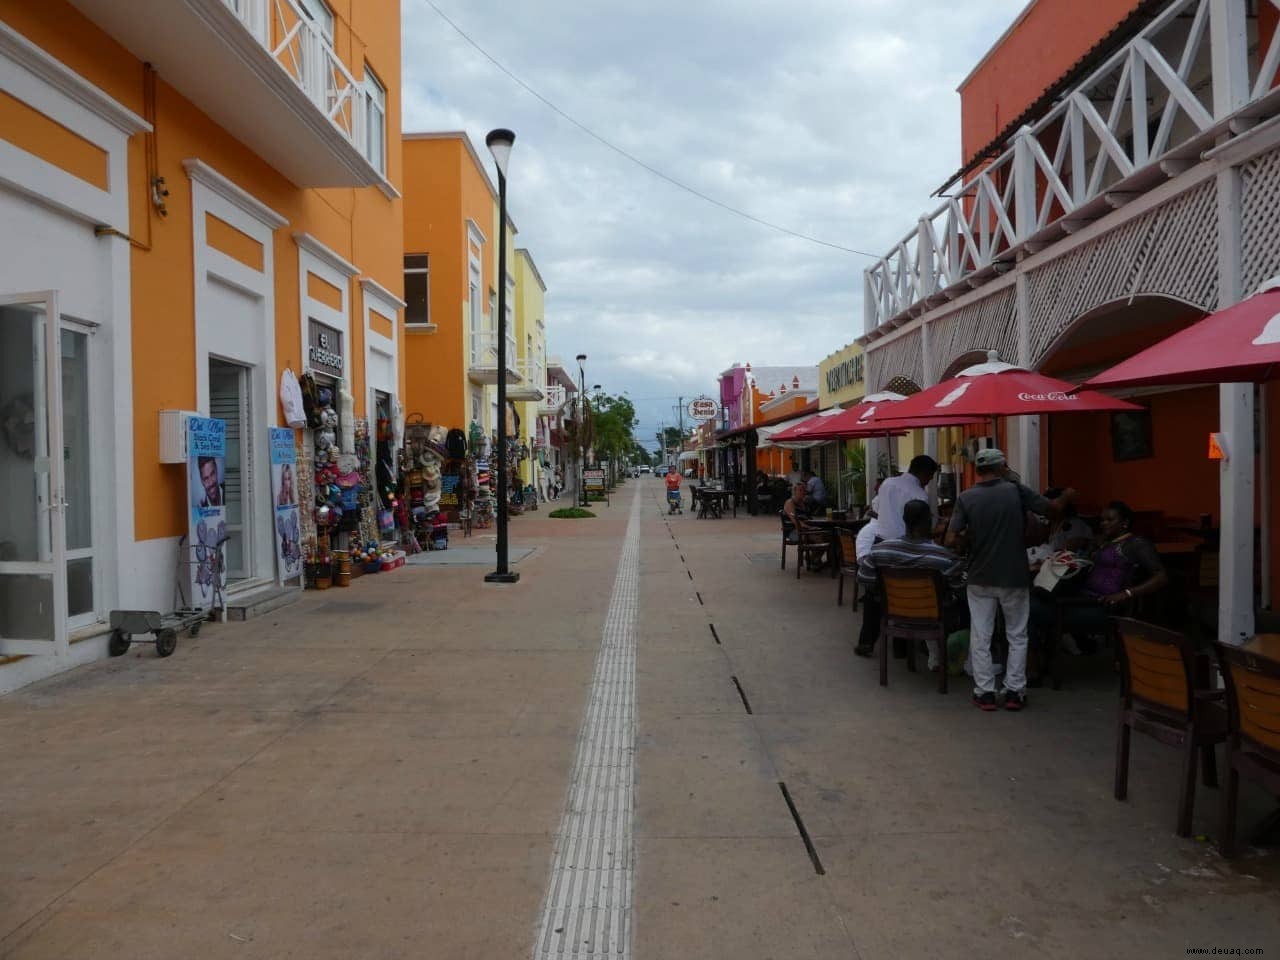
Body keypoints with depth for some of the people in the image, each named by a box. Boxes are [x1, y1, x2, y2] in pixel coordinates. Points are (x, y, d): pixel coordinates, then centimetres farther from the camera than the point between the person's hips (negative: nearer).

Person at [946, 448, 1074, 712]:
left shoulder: (966, 498, -7)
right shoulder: (1017, 491, -7)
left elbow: (951, 540, -12)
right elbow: (1053, 509, 2)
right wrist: (1067, 496, 23)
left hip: (980, 578, 0)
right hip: (1014, 577, 0)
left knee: (980, 638, 8)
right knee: (1017, 636, 13)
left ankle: (985, 693, 11)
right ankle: (1014, 692, 15)